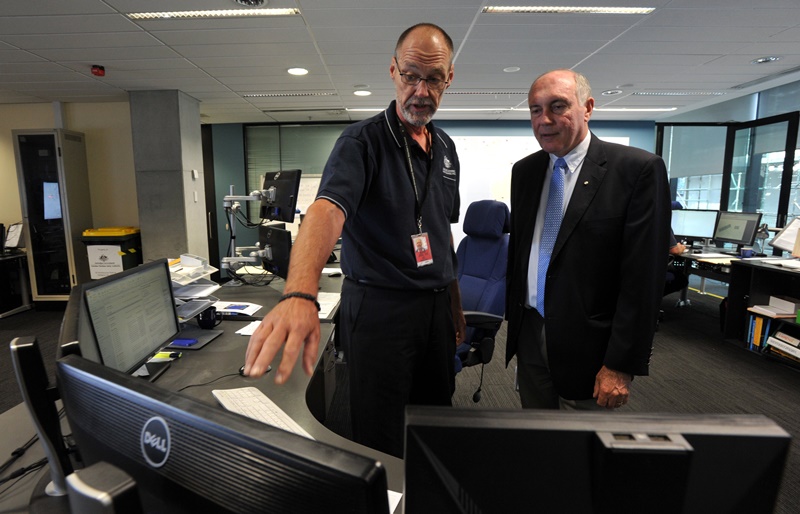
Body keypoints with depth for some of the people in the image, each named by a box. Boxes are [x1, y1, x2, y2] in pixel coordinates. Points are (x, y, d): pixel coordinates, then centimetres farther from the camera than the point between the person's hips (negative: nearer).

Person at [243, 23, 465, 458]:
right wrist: (299, 295, -47)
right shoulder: (363, 141, -11)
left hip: (436, 308, 7)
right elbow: (327, 211, -29)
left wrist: (455, 304, 13)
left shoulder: (445, 148, 10)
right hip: (380, 308, -6)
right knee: (382, 445, 6)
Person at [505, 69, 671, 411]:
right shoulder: (524, 171, 6)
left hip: (588, 347, -5)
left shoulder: (638, 169, -11)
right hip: (530, 337, 5)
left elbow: (643, 276, -14)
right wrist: (513, 317, 13)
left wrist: (621, 364, -15)